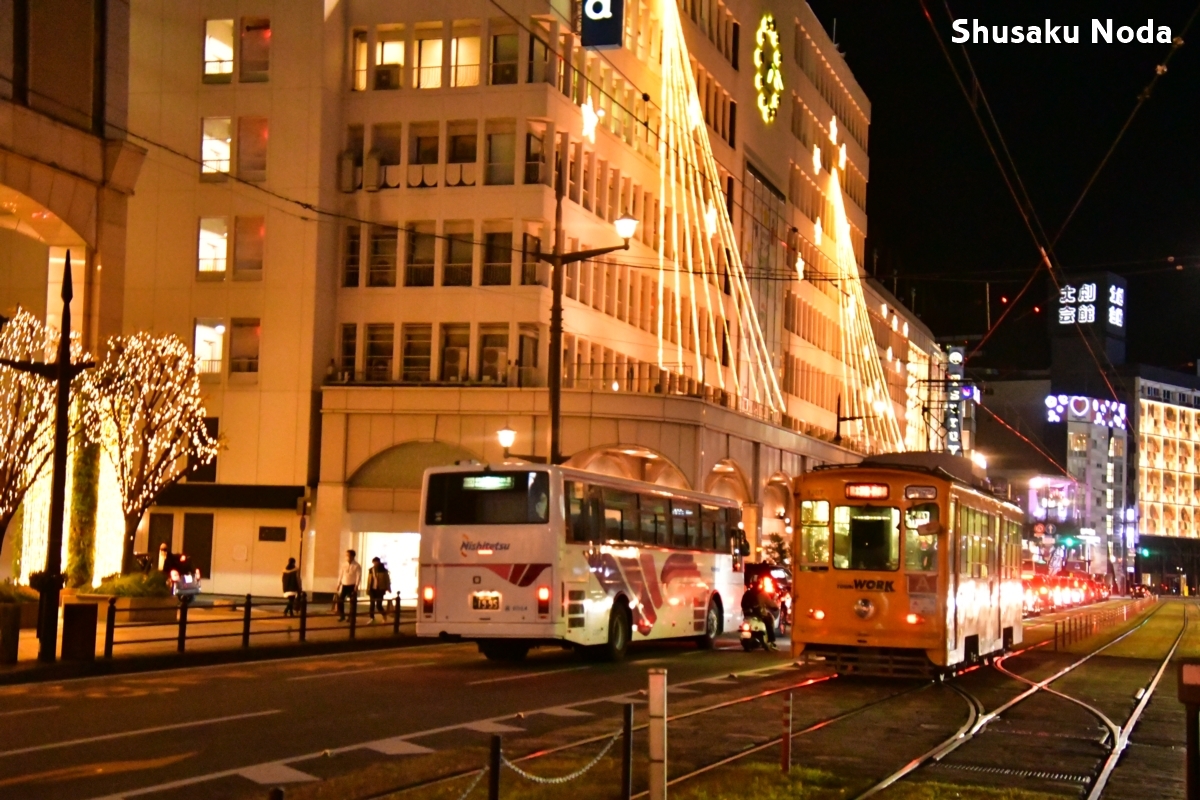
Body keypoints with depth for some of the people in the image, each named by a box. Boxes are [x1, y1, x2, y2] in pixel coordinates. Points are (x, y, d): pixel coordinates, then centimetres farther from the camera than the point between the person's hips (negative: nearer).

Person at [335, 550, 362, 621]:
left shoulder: (357, 566, -6)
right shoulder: (344, 565, 6)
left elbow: (358, 576, -9)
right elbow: (340, 574, 11)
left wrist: (356, 586, -16)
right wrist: (339, 584, 6)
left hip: (352, 586, -4)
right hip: (344, 585, 4)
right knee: (340, 600, -2)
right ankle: (342, 616, 11)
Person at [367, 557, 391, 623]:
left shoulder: (383, 570, -5)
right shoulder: (371, 570, 2)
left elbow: (387, 580, 1)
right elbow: (369, 580, 5)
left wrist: (388, 588, 1)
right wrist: (368, 589, 3)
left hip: (380, 589, -3)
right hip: (373, 589, 3)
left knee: (378, 605, -6)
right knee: (372, 604, 5)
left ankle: (384, 615, 21)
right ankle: (372, 618, 12)